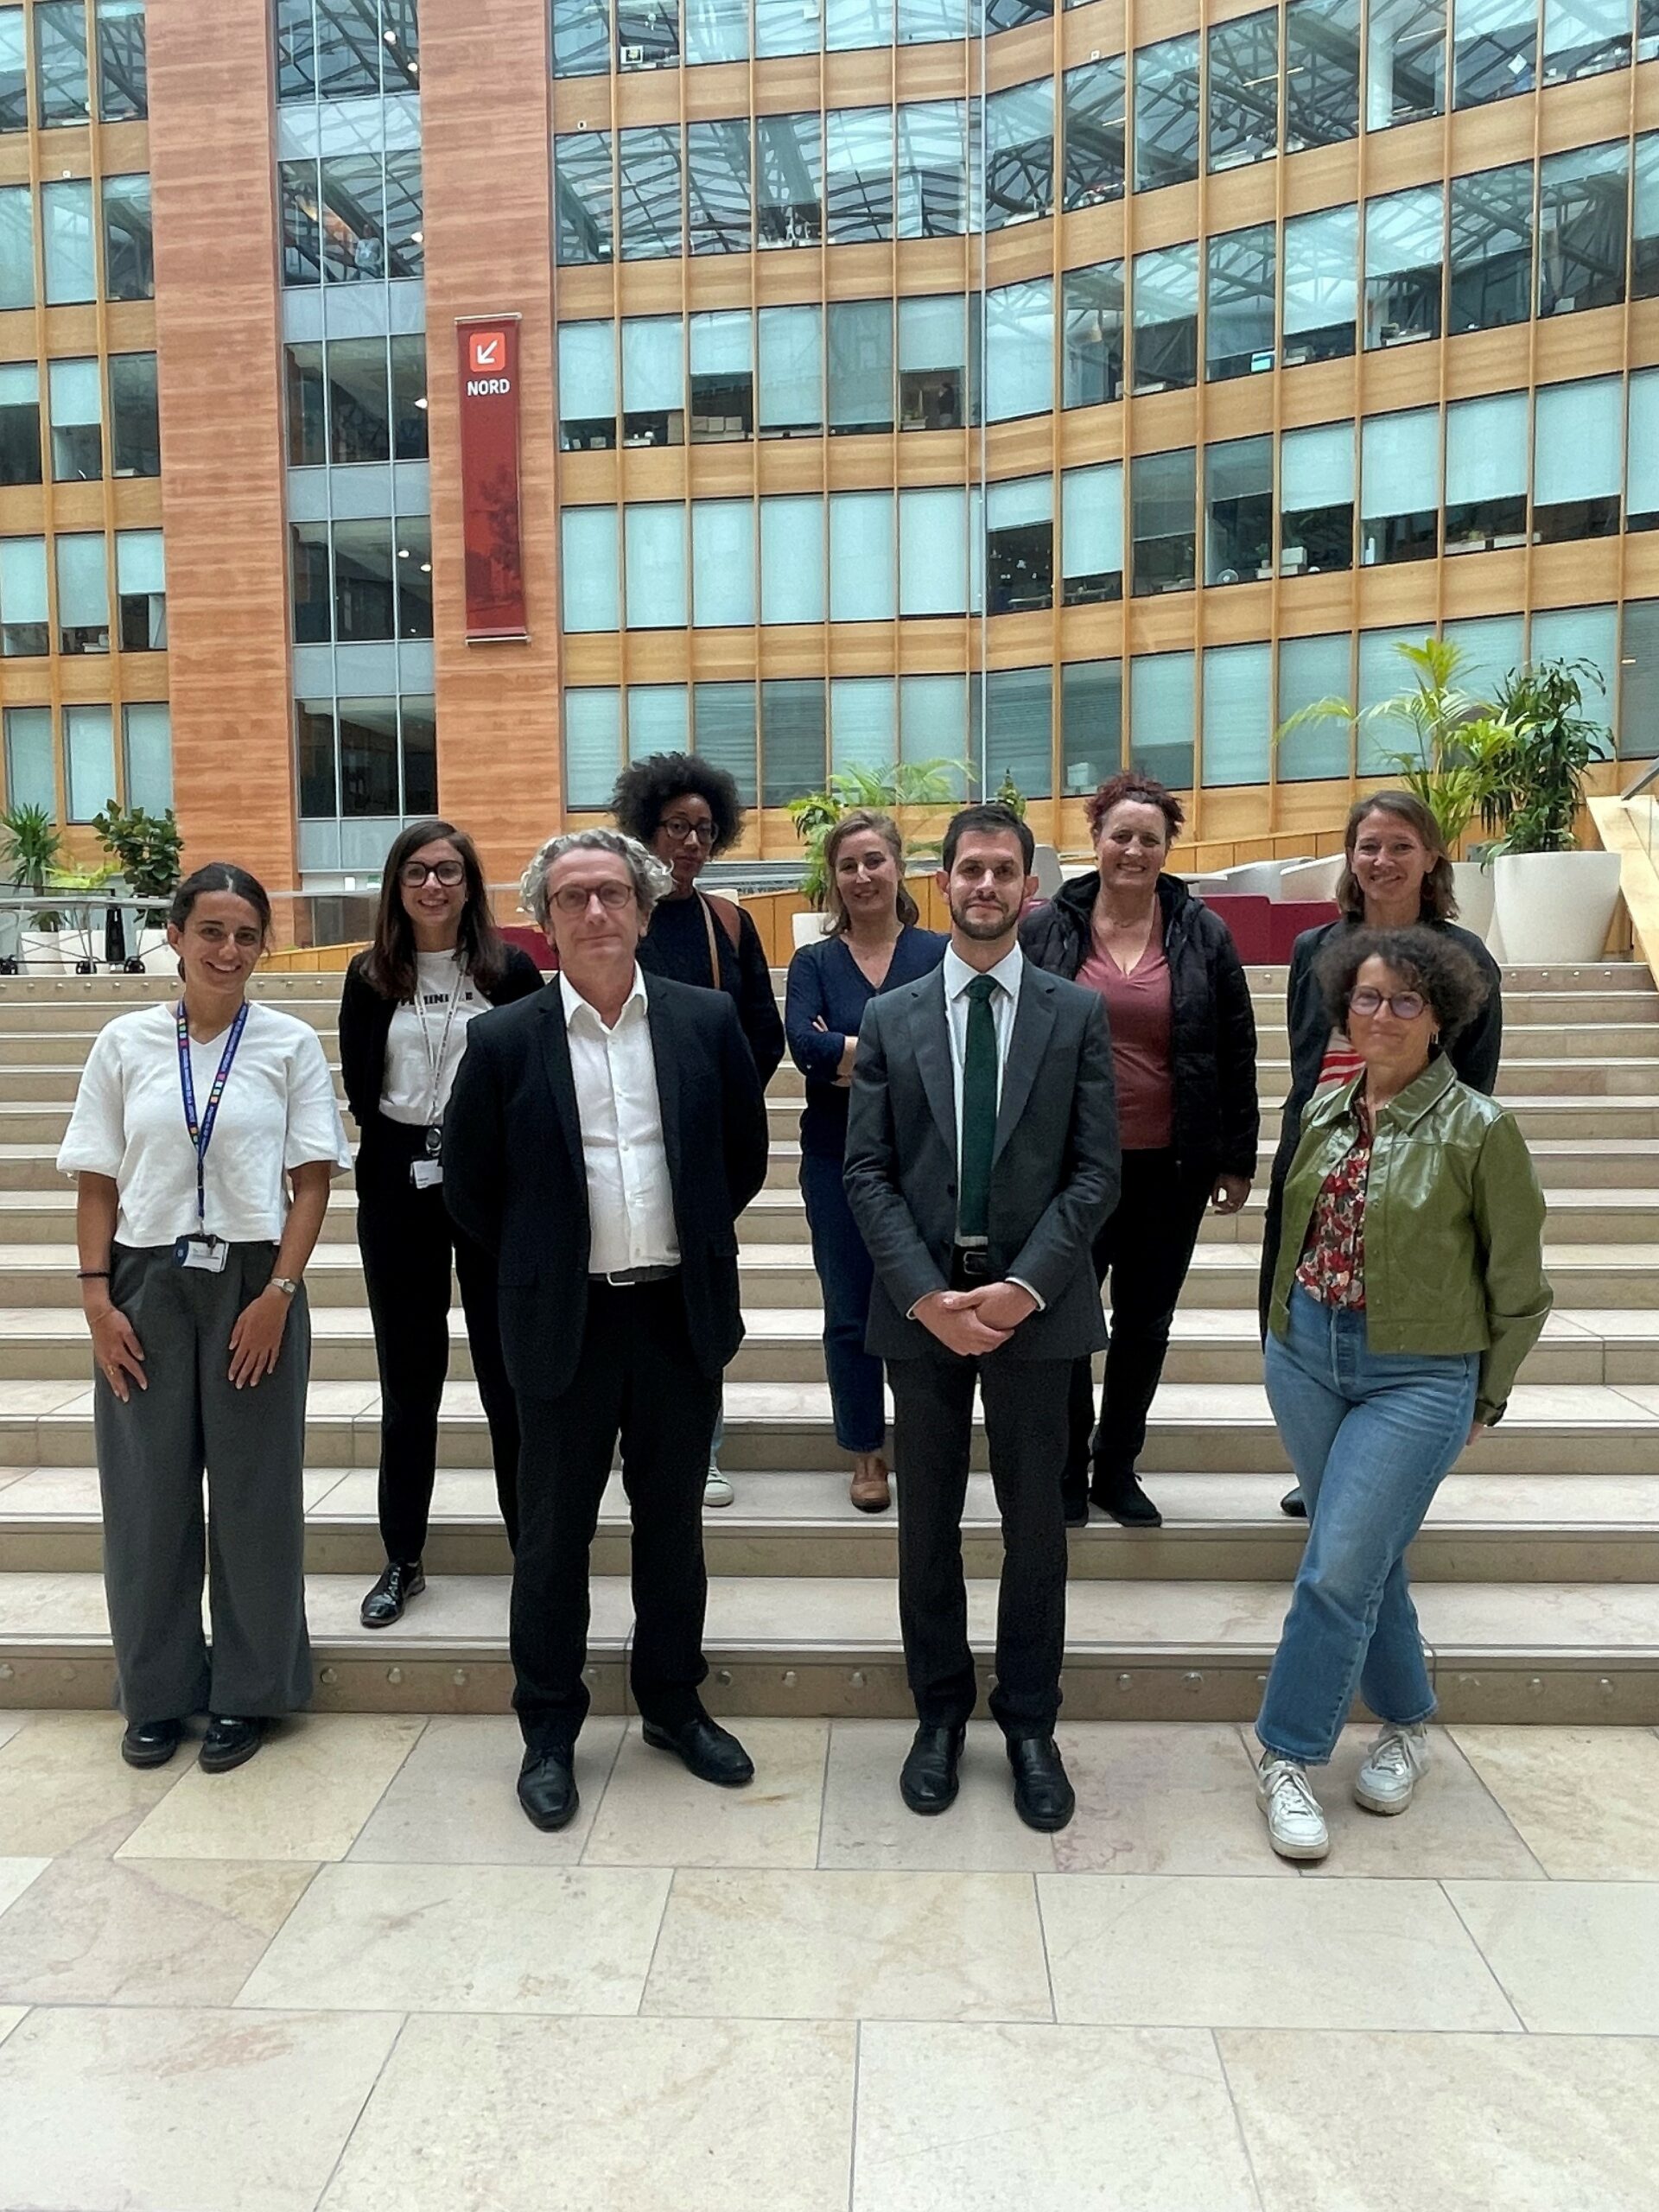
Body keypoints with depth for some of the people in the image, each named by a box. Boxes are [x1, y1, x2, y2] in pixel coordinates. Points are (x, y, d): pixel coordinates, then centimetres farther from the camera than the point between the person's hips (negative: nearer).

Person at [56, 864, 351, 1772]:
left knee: (254, 1491, 7)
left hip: (253, 1285, -1)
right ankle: (158, 1691, 28)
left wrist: (279, 1292, -11)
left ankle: (247, 1691, 24)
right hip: (146, 1286, 2)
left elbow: (312, 1179, -3)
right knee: (146, 1492, 9)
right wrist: (96, 1295, -3)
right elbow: (97, 1182, 5)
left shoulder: (289, 1044, -1)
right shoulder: (125, 1044, 3)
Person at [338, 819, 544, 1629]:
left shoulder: (511, 970, -1)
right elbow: (360, 1090, 7)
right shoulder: (370, 978, 4)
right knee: (408, 1379, 9)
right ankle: (402, 1559, 20)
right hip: (399, 1190, 2)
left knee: (509, 1374, 3)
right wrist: (412, 1152, 1)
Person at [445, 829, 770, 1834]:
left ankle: (674, 1702, 34)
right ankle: (549, 1730, 28)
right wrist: (540, 1262, 9)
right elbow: (469, 1183, 4)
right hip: (565, 1322, -1)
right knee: (555, 1531, 10)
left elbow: (746, 1150, 10)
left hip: (683, 1311, 2)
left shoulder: (708, 1019, -2)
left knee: (673, 1520, 16)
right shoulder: (504, 1040, -6)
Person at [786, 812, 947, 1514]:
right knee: (850, 1315, 8)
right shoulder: (813, 962, 4)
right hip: (838, 1162, 1)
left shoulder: (938, 953, 1)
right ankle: (866, 1456, 23)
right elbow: (804, 1044, -14)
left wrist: (848, 1057, -15)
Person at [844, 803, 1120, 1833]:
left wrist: (1026, 1287, -14)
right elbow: (868, 1174, -1)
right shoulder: (890, 1017, 4)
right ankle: (940, 1712, 30)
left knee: (1036, 1523, 10)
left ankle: (1031, 1725, 27)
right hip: (920, 1305, 1)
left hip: (1035, 1305, -1)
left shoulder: (1077, 1012, 2)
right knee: (928, 1521, 12)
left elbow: (1097, 1170, -3)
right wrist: (925, 1293, -12)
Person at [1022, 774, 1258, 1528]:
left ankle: (1117, 1469, 30)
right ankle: (1067, 1469, 25)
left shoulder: (1203, 934, 1)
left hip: (1172, 1168, 2)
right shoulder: (1045, 930, -2)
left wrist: (1237, 1159, 3)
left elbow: (1236, 1054, 4)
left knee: (1145, 1324, 13)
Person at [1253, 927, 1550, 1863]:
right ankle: (1408, 1722, 36)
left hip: (1418, 1375, -5)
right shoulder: (1326, 1110, 3)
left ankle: (1290, 1756, 10)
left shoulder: (1478, 1128, -12)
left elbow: (1516, 1284, -4)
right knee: (1370, 1558, 16)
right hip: (1308, 1355, 5)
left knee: (1339, 1568, -7)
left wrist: (1484, 1403, 1)